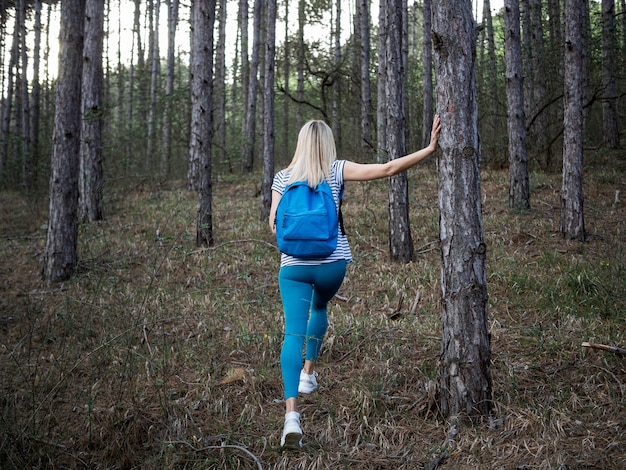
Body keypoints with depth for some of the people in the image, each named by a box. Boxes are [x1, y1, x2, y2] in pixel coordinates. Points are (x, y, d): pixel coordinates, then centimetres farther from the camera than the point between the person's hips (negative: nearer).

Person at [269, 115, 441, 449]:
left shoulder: (283, 177, 2)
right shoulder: (337, 171, -2)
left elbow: (274, 223, -1)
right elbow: (388, 169, -7)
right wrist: (430, 148, -4)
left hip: (294, 265, 0)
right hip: (332, 264, 1)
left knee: (293, 333, -7)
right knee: (320, 307, 32)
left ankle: (291, 414, -21)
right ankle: (308, 373, 41)